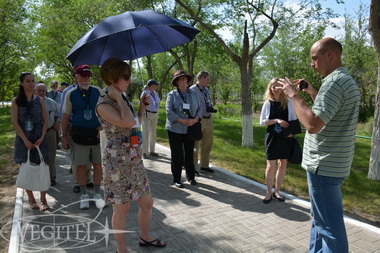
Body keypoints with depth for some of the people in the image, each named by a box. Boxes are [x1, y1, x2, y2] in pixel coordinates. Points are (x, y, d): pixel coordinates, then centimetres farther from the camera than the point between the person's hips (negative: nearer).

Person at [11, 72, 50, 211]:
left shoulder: (39, 100, 5)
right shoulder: (16, 101, 1)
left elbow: (45, 120, 3)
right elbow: (15, 122, -4)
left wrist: (42, 138, -9)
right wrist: (26, 140, -12)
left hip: (39, 139, 1)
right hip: (23, 140, 0)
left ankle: (43, 199, 8)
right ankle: (31, 199, 17)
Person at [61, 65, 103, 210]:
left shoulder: (97, 91, 3)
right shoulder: (71, 94, 1)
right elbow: (66, 116, 5)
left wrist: (102, 126, -7)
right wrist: (64, 136, 5)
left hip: (97, 133, 1)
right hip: (79, 135, -1)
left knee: (98, 164, 6)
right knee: (81, 165, 5)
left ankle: (97, 193, 24)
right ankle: (84, 195, 24)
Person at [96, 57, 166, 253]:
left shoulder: (123, 99, 8)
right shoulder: (103, 105, -17)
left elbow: (136, 123, 20)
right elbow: (129, 122, -32)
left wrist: (142, 106, 8)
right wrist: (118, 97, -21)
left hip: (134, 159, 8)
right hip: (117, 161, -8)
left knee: (147, 202, 17)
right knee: (122, 208, 8)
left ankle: (145, 237, 40)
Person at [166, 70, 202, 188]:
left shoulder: (193, 94, 9)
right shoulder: (172, 95, -2)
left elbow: (199, 109, 7)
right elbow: (169, 111, -11)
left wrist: (195, 119, -12)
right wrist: (182, 121, -19)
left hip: (190, 129, 3)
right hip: (175, 129, -3)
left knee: (189, 153, 11)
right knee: (177, 155, 1)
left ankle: (191, 177, 26)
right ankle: (176, 179, 14)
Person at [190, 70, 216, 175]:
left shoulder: (206, 90, 13)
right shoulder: (192, 90, -12)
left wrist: (211, 108, 2)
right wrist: (205, 109, -24)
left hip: (208, 120, 8)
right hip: (198, 120, -8)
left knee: (207, 144, 16)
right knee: (195, 145, 4)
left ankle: (204, 165, 31)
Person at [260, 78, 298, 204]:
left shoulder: (289, 103, 2)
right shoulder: (268, 103, -1)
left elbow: (294, 120, 7)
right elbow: (262, 122, -3)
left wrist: (291, 132, -12)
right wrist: (276, 120, -17)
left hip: (286, 138, 2)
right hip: (272, 137, -2)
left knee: (282, 164, 9)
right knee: (270, 165, -1)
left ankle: (277, 191, 24)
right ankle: (269, 192, 14)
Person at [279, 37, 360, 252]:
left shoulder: (334, 81, -20)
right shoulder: (348, 80, 14)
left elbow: (313, 124, -28)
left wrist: (294, 95, -17)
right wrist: (312, 92, 17)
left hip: (324, 164, -11)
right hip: (334, 162, 11)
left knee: (329, 223, 1)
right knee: (322, 217, 21)